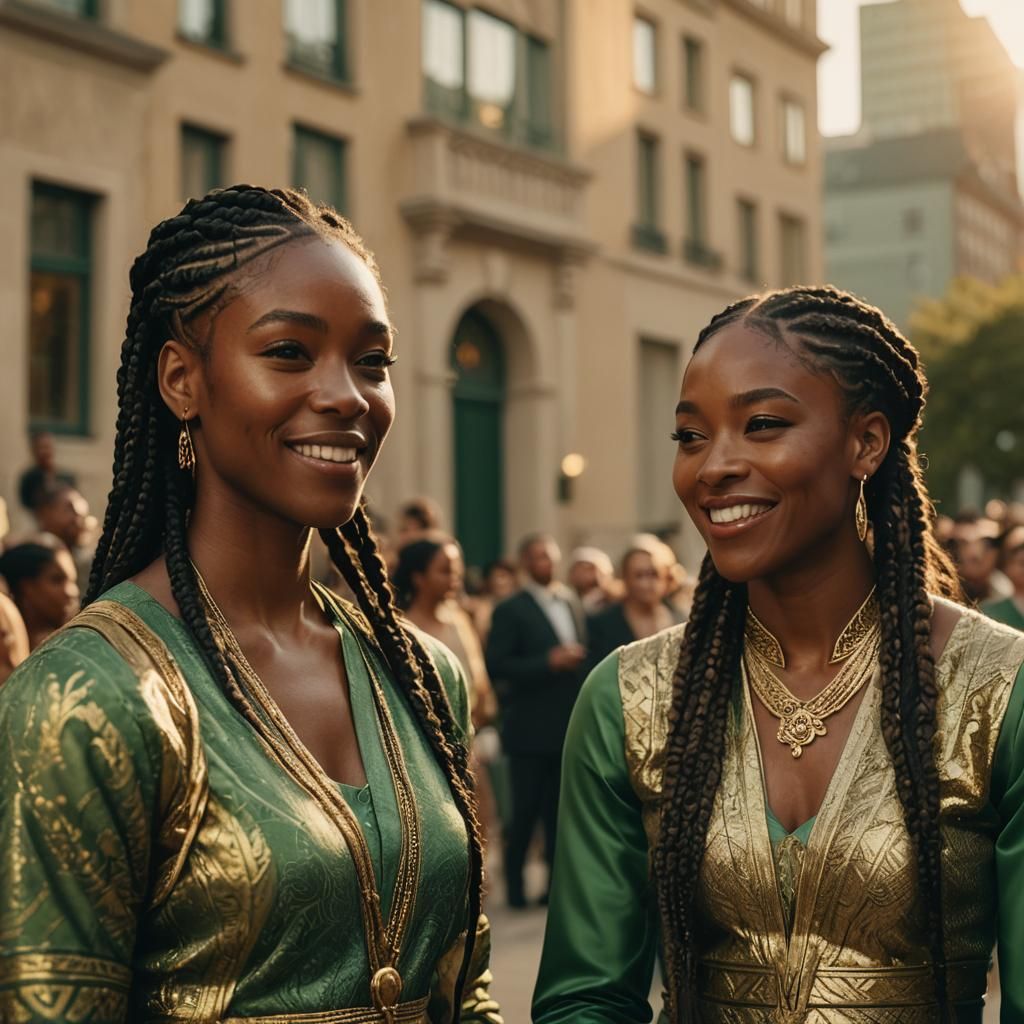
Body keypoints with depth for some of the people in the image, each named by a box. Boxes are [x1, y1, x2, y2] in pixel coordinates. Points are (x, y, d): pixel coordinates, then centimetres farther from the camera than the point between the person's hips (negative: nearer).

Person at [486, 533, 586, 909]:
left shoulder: (571, 603, 13)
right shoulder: (511, 610, -5)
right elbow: (496, 666, -13)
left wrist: (576, 659, -1)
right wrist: (548, 662, -19)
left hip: (569, 725, 5)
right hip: (531, 728, -5)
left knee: (559, 809, 11)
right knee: (525, 811, 1)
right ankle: (515, 886, 13)